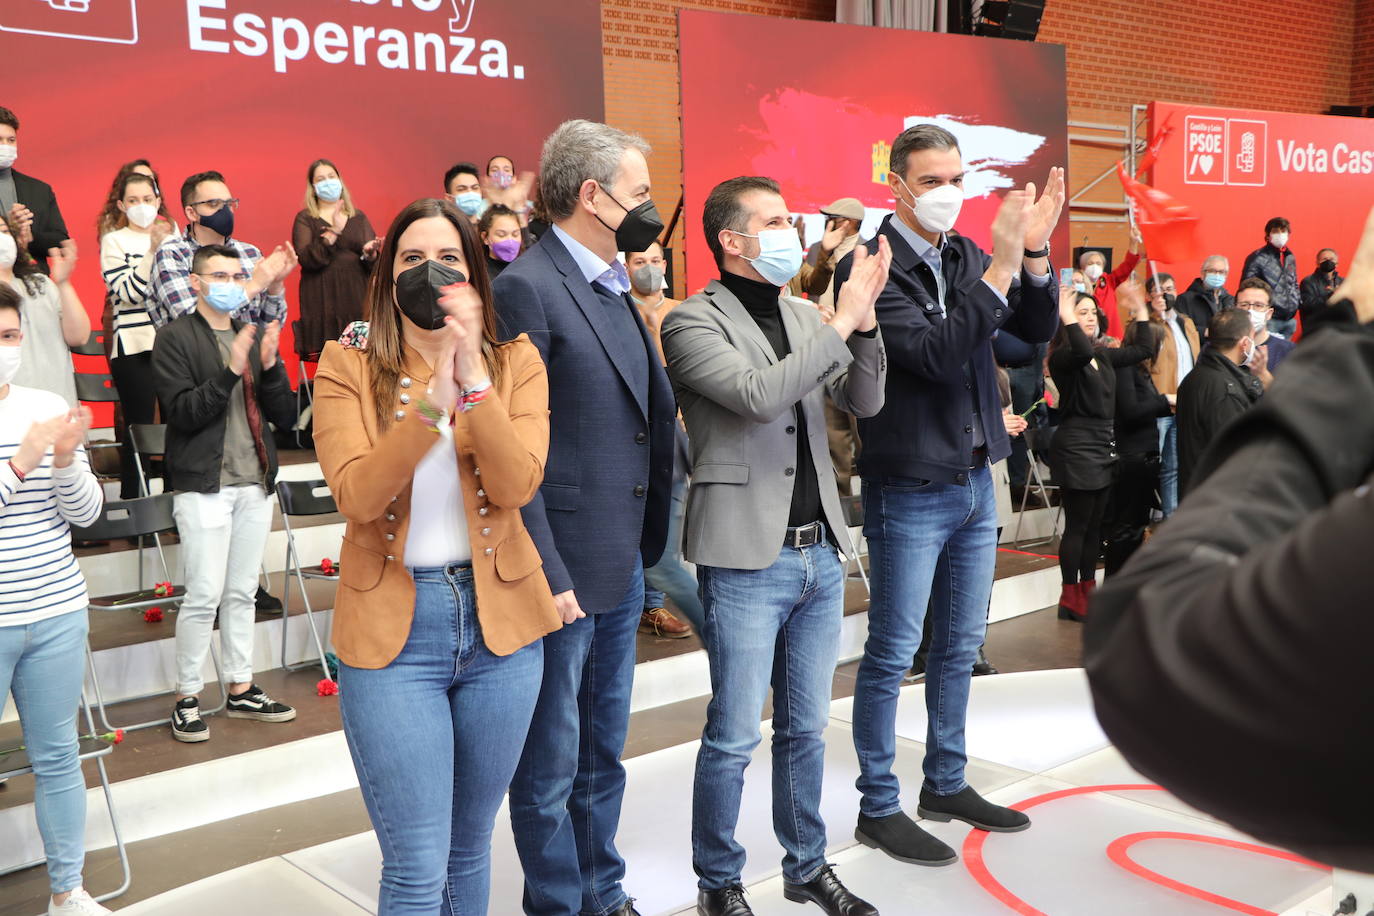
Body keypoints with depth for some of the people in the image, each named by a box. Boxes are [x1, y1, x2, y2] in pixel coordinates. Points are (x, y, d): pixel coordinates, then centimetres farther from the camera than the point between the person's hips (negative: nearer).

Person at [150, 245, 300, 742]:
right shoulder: (175, 337, -3)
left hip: (254, 483, 5)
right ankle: (187, 697, 10)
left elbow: (286, 416, 5)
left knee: (242, 594, 12)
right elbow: (182, 412, -14)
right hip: (204, 485, -5)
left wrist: (270, 366, -11)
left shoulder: (255, 335, 11)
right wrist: (230, 370, -24)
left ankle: (241, 690, 23)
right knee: (205, 596, -5)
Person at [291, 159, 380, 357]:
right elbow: (306, 259, -9)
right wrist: (333, 231, -15)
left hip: (357, 297, 2)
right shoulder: (305, 218, 7)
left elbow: (374, 266, 10)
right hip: (321, 302, -2)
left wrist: (369, 253, -12)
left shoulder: (358, 217, 15)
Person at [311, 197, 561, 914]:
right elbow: (356, 496, -15)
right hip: (392, 624, -2)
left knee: (469, 848, 18)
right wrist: (433, 401, -26)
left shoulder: (515, 361, 2)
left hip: (497, 617, 2)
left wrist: (472, 379, -23)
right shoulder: (348, 364, -2)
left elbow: (516, 485, -13)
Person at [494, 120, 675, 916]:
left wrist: (647, 544, 7)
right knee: (551, 767, 8)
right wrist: (545, 575, -18)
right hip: (564, 572, -8)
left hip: (625, 565, 8)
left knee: (604, 755, 21)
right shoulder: (527, 288, -15)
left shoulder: (616, 287, 11)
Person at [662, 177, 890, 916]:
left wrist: (863, 321, -7)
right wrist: (841, 323, -17)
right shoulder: (693, 322, -8)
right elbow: (758, 395, -22)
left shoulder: (803, 316, 12)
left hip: (820, 551, 6)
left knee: (806, 727, 17)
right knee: (734, 736, 4)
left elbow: (864, 403, 8)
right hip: (746, 559, -6)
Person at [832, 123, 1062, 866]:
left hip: (974, 480, 7)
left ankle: (946, 783, 33)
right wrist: (1001, 265, -27)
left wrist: (1033, 253, -10)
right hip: (908, 491, -7)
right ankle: (879, 807, 17)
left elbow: (1037, 330, 6)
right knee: (892, 655, 3)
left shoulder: (967, 256, 7)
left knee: (960, 647, 17)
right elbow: (935, 353, -25)